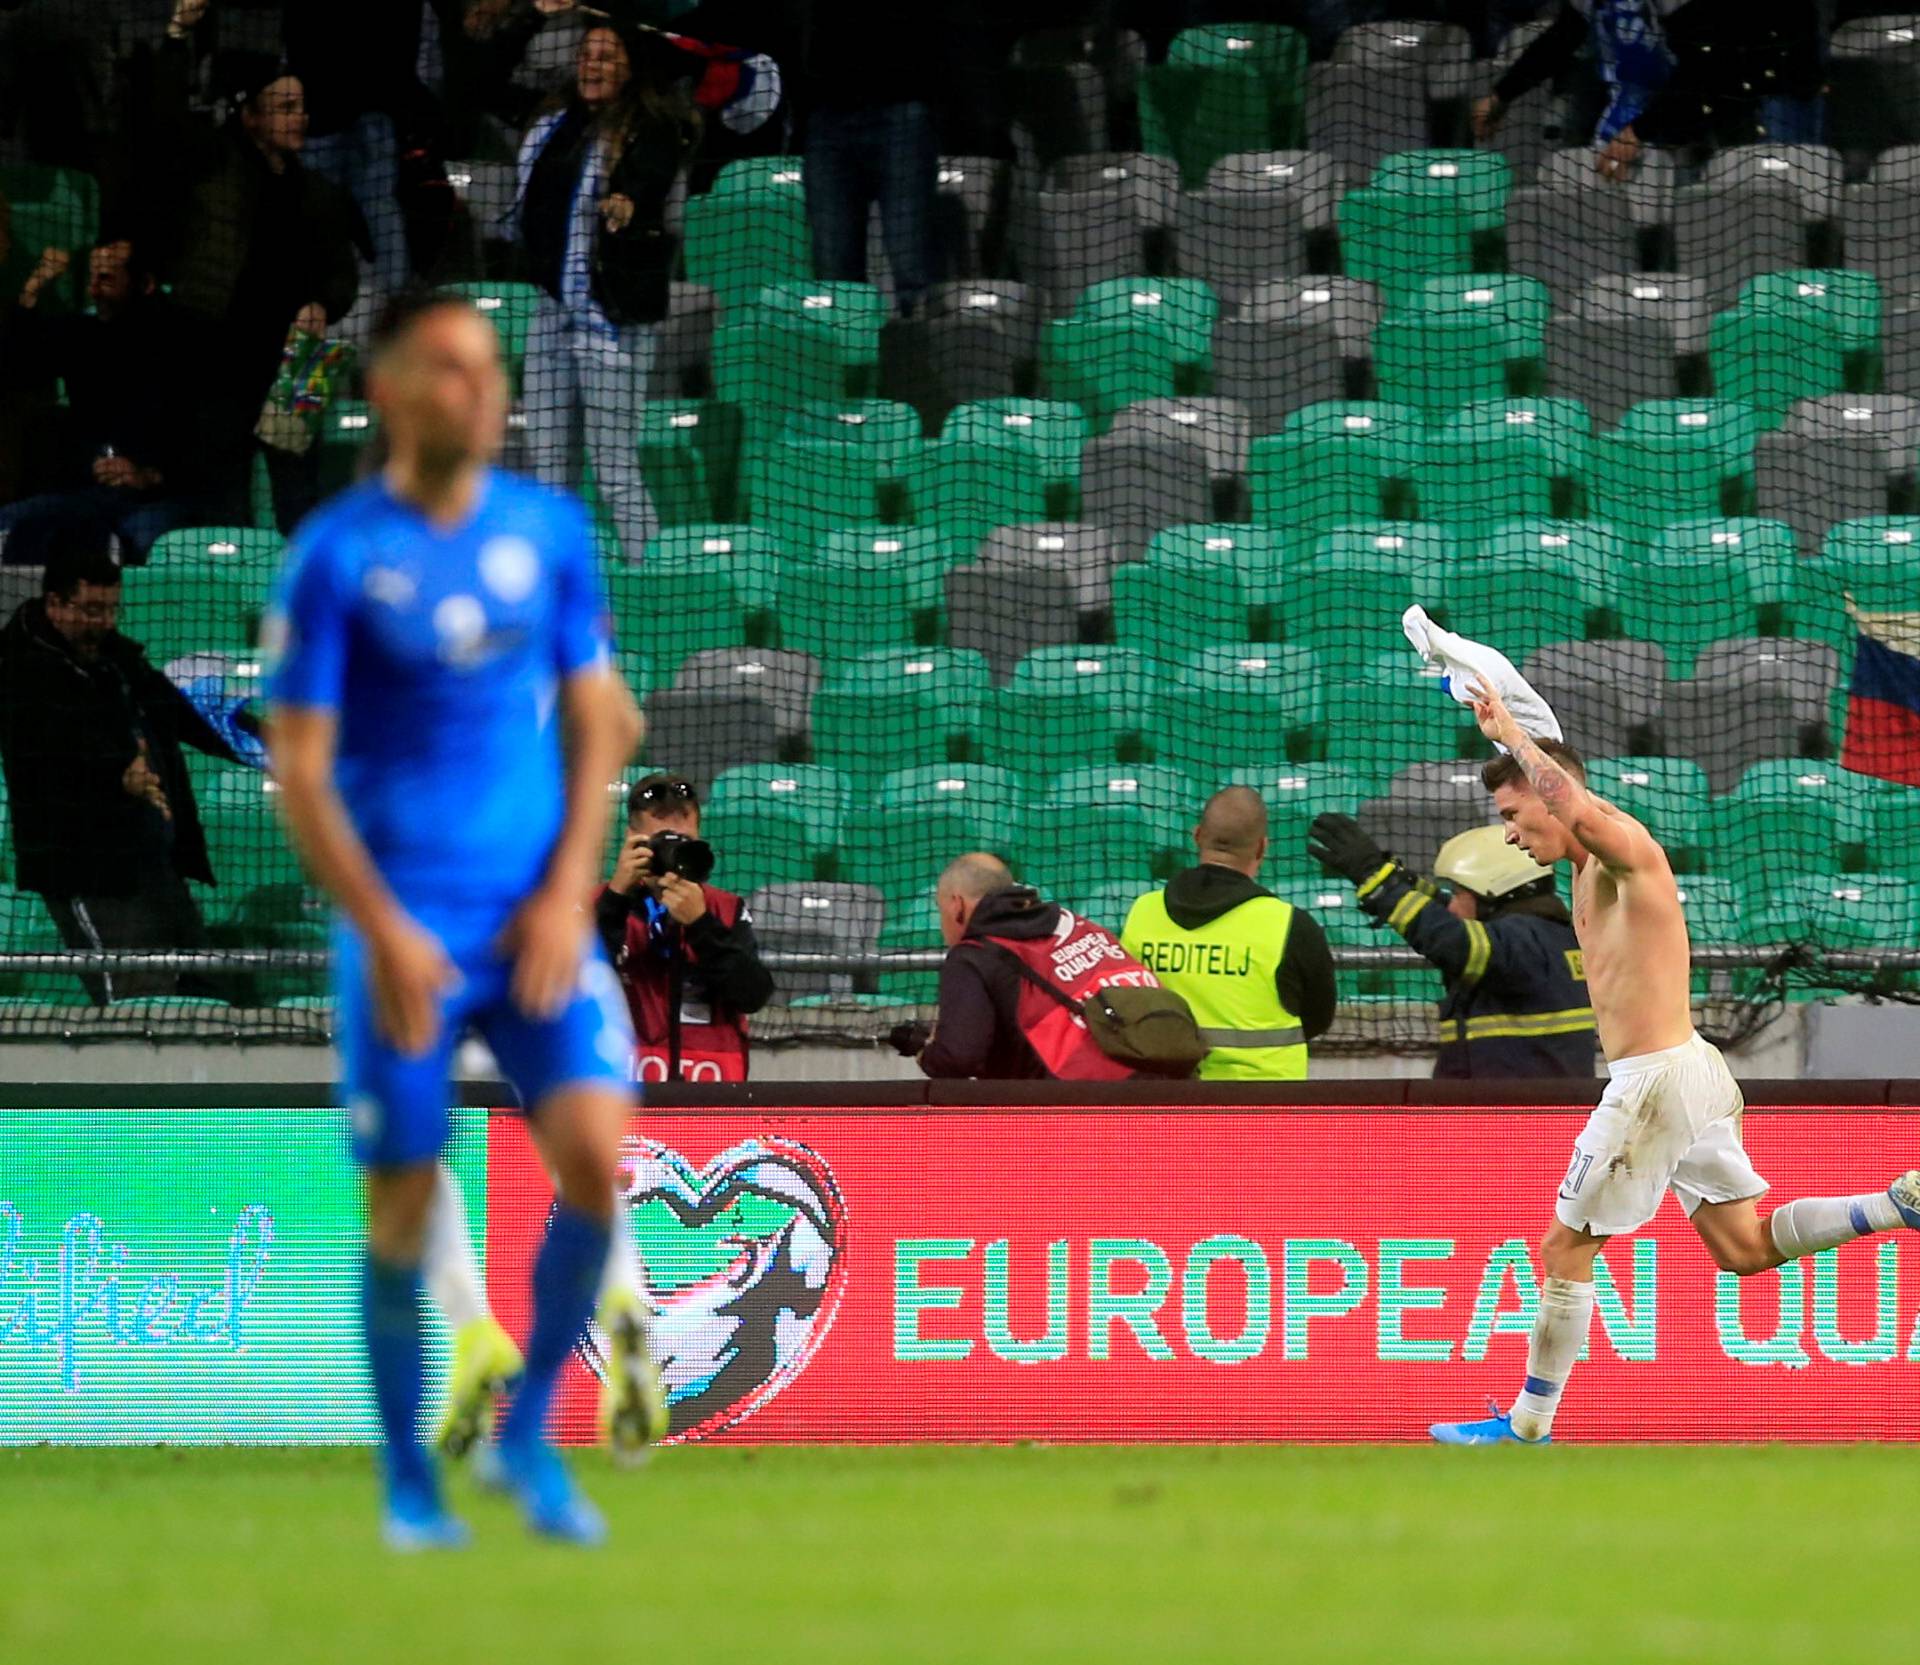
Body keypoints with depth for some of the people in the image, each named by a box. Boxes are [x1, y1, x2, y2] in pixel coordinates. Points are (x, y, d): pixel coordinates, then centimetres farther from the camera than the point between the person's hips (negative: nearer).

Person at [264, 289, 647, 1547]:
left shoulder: (551, 532, 6)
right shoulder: (335, 556, -5)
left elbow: (596, 721, 11)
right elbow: (301, 770, -6)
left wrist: (567, 894, -2)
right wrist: (386, 933, -14)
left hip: (536, 918, 3)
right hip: (404, 931, -3)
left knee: (594, 1153, -14)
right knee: (404, 1205, 0)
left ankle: (529, 1431, 4)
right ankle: (409, 1479, 17)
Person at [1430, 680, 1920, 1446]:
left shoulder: (1624, 846, -15)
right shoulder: (1588, 869, 14)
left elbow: (1579, 807, -38)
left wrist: (1508, 730, -28)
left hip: (1656, 1078, -10)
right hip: (1690, 1070, 10)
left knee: (1564, 1251, 2)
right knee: (1744, 1248, 11)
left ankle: (1529, 1425, 10)